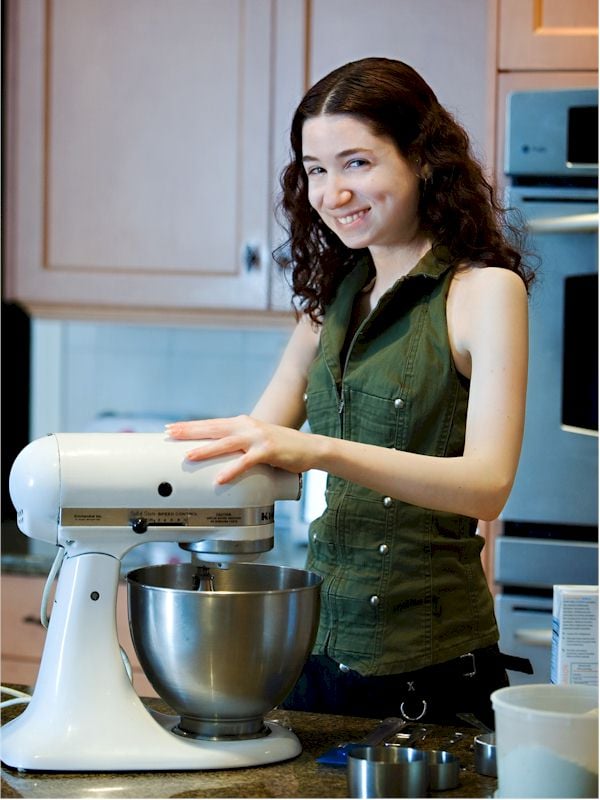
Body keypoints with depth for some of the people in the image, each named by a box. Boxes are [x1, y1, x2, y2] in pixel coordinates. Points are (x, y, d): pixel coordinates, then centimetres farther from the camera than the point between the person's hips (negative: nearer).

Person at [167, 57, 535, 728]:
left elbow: (487, 483, -22)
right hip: (321, 653, 6)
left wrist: (321, 451, -35)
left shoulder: (485, 290, -10)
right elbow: (258, 434, 11)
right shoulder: (335, 296, 10)